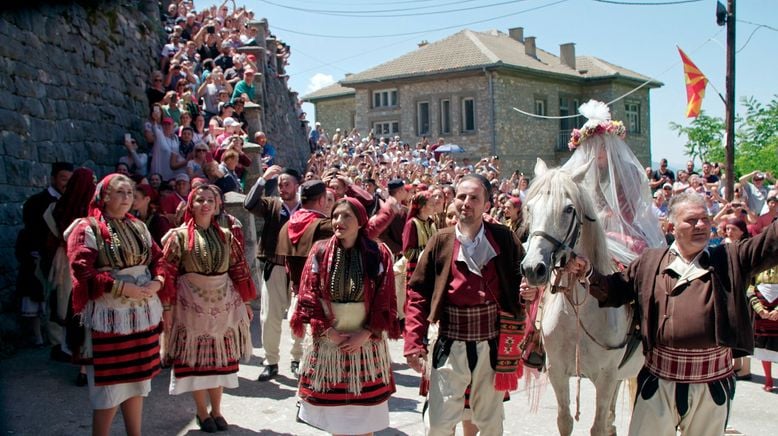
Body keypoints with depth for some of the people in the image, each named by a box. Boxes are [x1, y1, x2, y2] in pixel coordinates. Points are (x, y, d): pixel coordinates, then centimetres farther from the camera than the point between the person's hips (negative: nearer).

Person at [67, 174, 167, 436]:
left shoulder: (138, 227, 13)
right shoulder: (87, 228, -7)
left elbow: (158, 258, 12)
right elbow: (82, 271, -17)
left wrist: (157, 281, -8)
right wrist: (121, 288, -21)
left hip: (143, 313, 6)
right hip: (108, 316, -6)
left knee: (136, 378, 14)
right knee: (109, 384, -2)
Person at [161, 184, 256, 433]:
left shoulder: (226, 235, 6)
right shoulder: (179, 235, -3)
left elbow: (239, 270, 8)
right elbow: (168, 274, -7)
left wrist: (246, 302, 6)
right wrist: (167, 308, -11)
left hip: (224, 304, 3)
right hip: (192, 305, -3)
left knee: (221, 358, 8)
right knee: (196, 358, 5)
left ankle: (216, 410, 22)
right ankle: (202, 412, 19)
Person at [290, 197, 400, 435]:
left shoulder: (378, 253, -5)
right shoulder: (321, 251, -3)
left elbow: (385, 300, -5)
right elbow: (309, 295, -5)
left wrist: (366, 333, -13)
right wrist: (328, 331, -12)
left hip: (367, 341, -1)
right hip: (328, 340, 1)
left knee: (365, 413, 8)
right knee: (333, 405, 11)